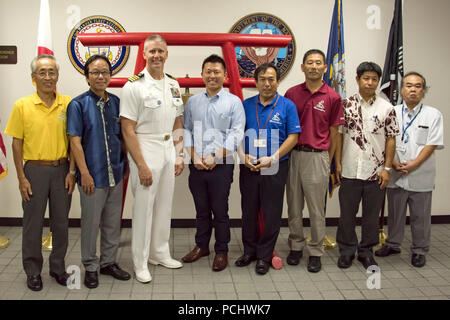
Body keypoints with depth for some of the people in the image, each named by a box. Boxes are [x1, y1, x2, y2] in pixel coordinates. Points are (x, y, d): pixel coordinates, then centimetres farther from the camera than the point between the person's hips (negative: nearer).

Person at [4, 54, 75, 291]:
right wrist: (22, 178, -6)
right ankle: (33, 271, 23)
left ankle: (58, 267, 27)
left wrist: (71, 171, -2)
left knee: (61, 222, 10)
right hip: (34, 170, -1)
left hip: (61, 169, 2)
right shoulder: (22, 105, -3)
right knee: (33, 223, 7)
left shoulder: (68, 104, 1)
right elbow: (17, 143, -2)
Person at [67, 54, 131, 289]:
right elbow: (75, 142, -11)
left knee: (113, 222, 14)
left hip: (116, 174, 5)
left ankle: (109, 262, 30)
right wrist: (85, 173, -16)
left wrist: (125, 165, 11)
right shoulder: (78, 104, -7)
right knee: (91, 223, 6)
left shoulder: (116, 102, 7)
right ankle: (90, 267, 22)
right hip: (92, 175, -5)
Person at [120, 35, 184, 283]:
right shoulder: (134, 86, -11)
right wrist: (141, 165, -18)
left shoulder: (173, 84, 9)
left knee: (165, 205, 14)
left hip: (168, 149, 6)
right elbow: (128, 130, -14)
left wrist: (179, 156, 9)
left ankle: (160, 253, 30)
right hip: (144, 150, -6)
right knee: (143, 207, 1)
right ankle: (140, 262, 15)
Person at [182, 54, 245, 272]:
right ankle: (201, 246, 28)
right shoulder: (192, 102, 10)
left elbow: (236, 134, -7)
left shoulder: (233, 102, -1)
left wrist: (215, 157, -14)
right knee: (201, 209, 14)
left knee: (220, 210, 3)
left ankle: (222, 251, 17)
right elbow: (186, 130, 9)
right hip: (196, 166, 3)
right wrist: (194, 157, -4)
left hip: (221, 166, -3)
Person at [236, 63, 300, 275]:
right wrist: (244, 156, -8)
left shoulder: (287, 106, -1)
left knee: (271, 213, 3)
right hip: (248, 167, 3)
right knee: (249, 210, 11)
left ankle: (264, 255, 16)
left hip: (275, 168, -3)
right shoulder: (246, 105, 7)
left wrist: (272, 158, -16)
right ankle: (250, 251, 27)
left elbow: (293, 137, -6)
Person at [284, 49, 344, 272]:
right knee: (294, 205, 11)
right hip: (293, 154, 2)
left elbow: (333, 132, 4)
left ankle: (316, 252, 15)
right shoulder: (292, 94, 5)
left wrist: (329, 161, 4)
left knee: (317, 208, 3)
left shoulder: (333, 97, 0)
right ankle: (296, 246, 25)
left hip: (317, 156, -2)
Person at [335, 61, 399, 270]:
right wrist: (338, 163, -2)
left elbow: (391, 140, 3)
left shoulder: (386, 108, 1)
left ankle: (366, 251, 25)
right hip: (349, 172, 0)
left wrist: (387, 168, -3)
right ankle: (347, 250, 24)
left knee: (372, 215, 10)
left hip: (376, 173, 0)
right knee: (347, 213, 9)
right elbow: (339, 135, 3)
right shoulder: (346, 105, 1)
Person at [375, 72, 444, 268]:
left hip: (421, 177, -2)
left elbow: (432, 145, -7)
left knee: (420, 216, 7)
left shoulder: (433, 115, 0)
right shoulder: (392, 113, 5)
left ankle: (419, 251, 22)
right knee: (395, 213, 15)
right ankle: (393, 244, 31)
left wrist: (413, 164, -16)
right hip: (396, 176, 2)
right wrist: (394, 163, -10)